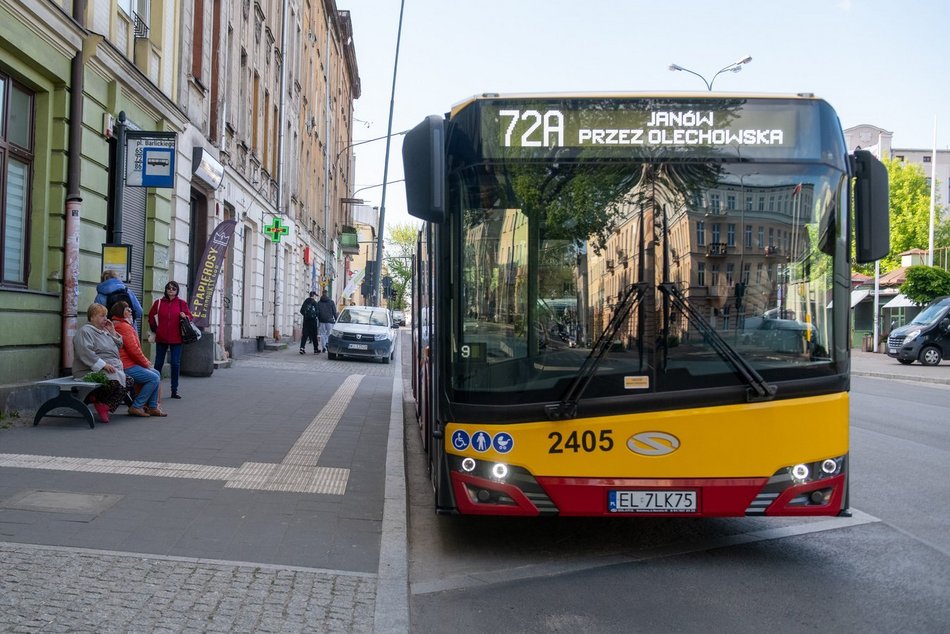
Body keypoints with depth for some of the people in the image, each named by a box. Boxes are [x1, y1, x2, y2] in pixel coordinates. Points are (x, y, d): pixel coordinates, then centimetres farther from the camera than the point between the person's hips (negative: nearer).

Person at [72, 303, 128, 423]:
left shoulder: (104, 331, 25)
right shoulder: (85, 331, -3)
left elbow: (118, 347, 31)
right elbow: (85, 352, -18)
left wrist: (112, 333, 15)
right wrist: (103, 364, -25)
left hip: (112, 370, 9)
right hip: (91, 371, -9)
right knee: (117, 381, -35)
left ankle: (104, 405, -8)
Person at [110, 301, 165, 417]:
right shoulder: (125, 327, -15)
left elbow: (135, 349, 21)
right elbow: (134, 350, -20)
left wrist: (146, 361, 12)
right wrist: (146, 364, -8)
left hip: (129, 363, 11)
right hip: (127, 367, -11)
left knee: (156, 374, 15)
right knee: (154, 378, -14)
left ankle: (152, 407, 12)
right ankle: (136, 407, -7)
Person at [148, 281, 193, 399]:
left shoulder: (182, 303, 3)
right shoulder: (159, 302, 5)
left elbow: (189, 316, 8)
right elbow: (151, 317, 13)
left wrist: (185, 316, -13)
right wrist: (155, 328, 7)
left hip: (176, 338, -1)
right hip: (161, 338, 1)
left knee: (176, 364, 0)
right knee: (158, 363, 8)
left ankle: (174, 390, 6)